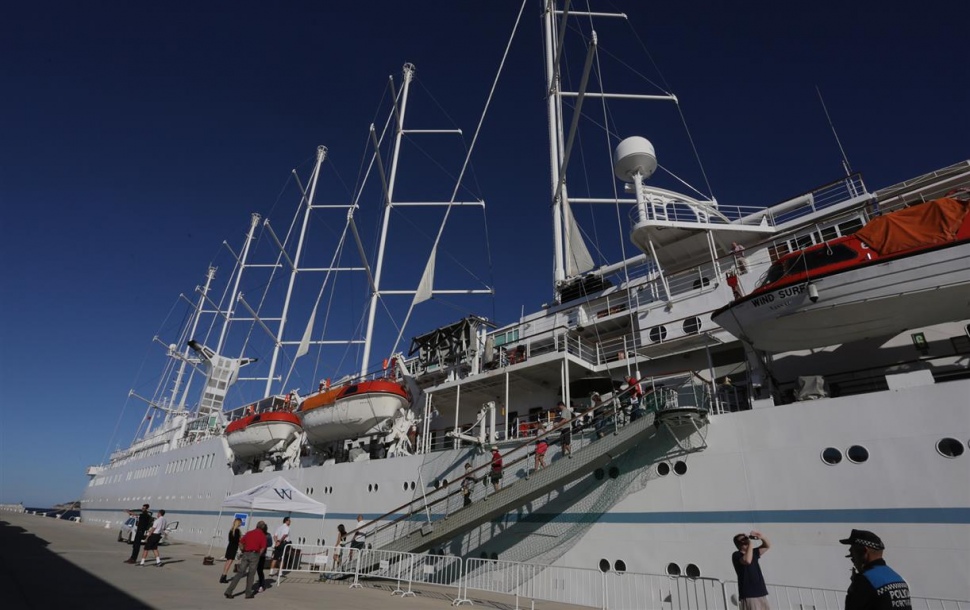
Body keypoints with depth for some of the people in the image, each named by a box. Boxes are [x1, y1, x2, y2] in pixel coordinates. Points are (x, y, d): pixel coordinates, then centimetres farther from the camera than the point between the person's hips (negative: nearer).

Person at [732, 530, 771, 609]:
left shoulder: (753, 553, 16)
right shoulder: (736, 555, -8)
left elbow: (767, 546, 23)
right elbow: (747, 560, -29)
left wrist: (762, 537, 1)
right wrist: (750, 544, -18)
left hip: (761, 594, 8)